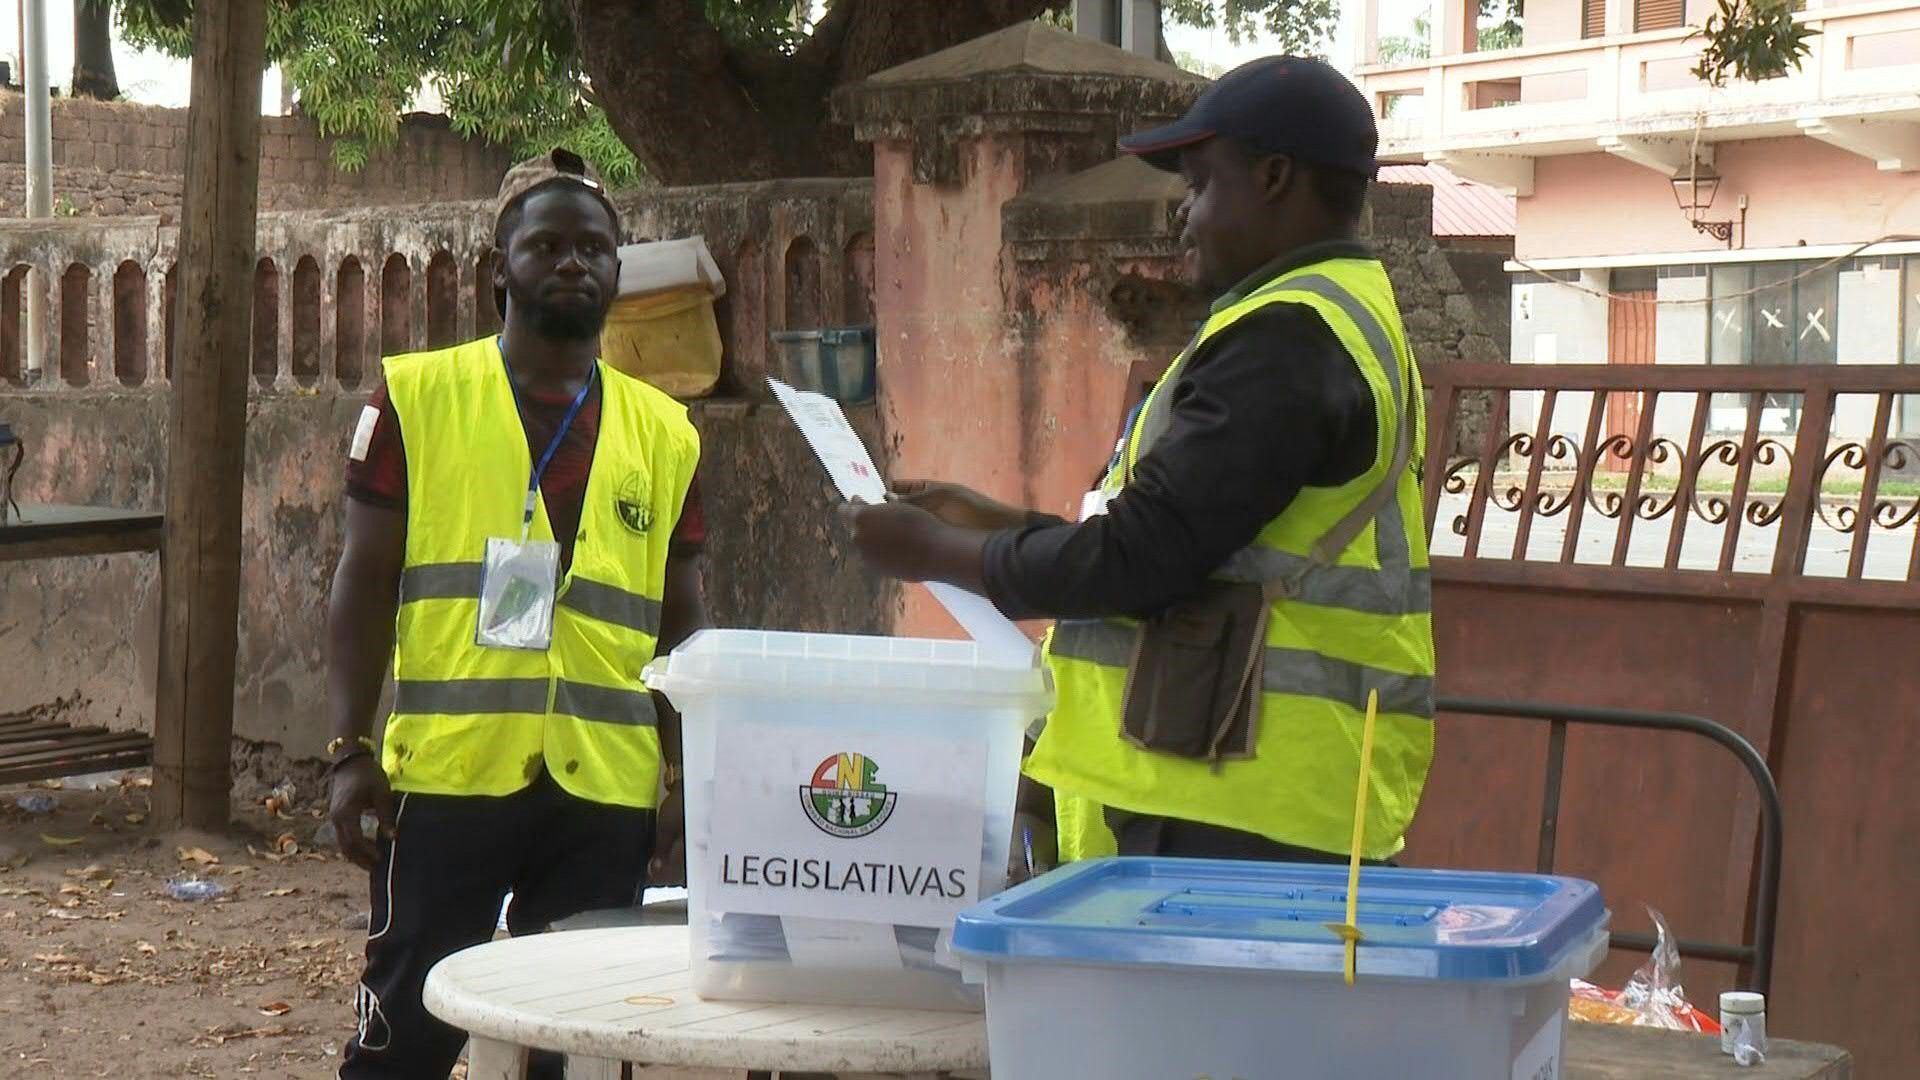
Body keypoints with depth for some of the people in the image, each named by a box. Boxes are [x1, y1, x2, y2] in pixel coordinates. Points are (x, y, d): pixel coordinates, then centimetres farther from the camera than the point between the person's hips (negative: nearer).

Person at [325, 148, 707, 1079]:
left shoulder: (663, 435, 11)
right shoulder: (417, 397, 2)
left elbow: (678, 621, 15)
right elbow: (365, 584, 1)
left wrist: (688, 773, 7)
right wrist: (351, 750, -6)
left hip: (606, 790, 3)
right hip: (445, 775, -3)